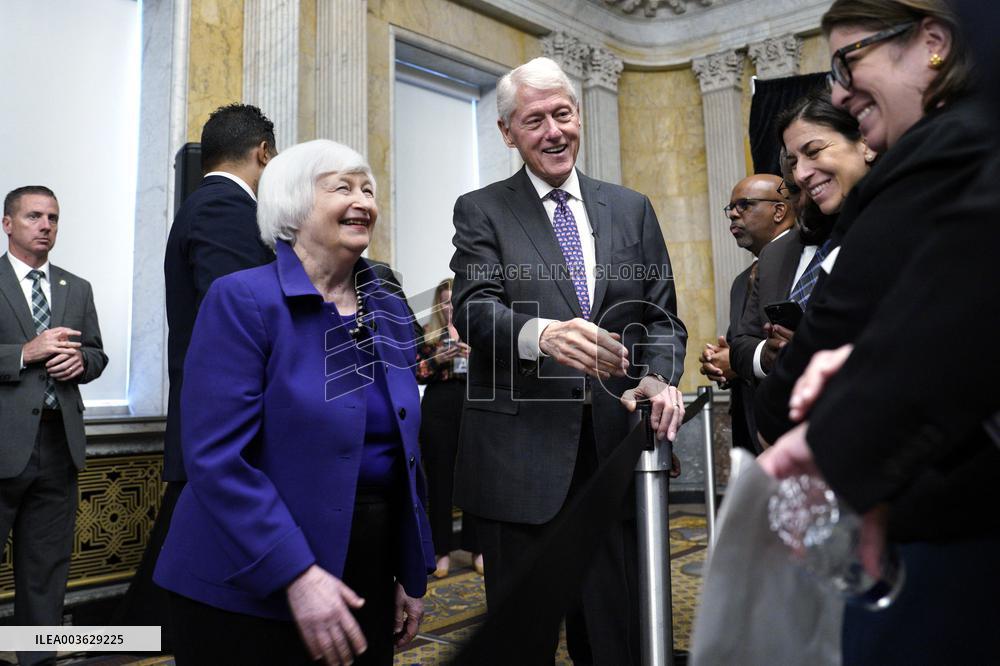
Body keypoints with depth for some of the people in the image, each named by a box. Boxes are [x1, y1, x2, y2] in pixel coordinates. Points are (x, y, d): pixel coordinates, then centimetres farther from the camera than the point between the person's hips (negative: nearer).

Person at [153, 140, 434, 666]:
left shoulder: (390, 312, 6)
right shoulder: (242, 300, -12)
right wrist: (295, 573, -23)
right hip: (249, 591, -5)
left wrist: (412, 572, 8)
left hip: (367, 576, 6)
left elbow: (403, 452, 9)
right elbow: (217, 457, -19)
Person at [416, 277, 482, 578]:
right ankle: (443, 550, 13)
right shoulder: (427, 333, 8)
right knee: (439, 476, 3)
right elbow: (414, 372, 1)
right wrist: (439, 359, -13)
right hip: (438, 407, 0)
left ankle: (476, 548, 13)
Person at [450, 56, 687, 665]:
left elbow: (661, 314, 10)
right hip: (521, 454, -2)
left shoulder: (632, 210, 13)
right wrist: (540, 334, -33)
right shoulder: (481, 211, 4)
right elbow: (473, 307, -11)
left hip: (615, 448, 3)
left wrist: (659, 376, -12)